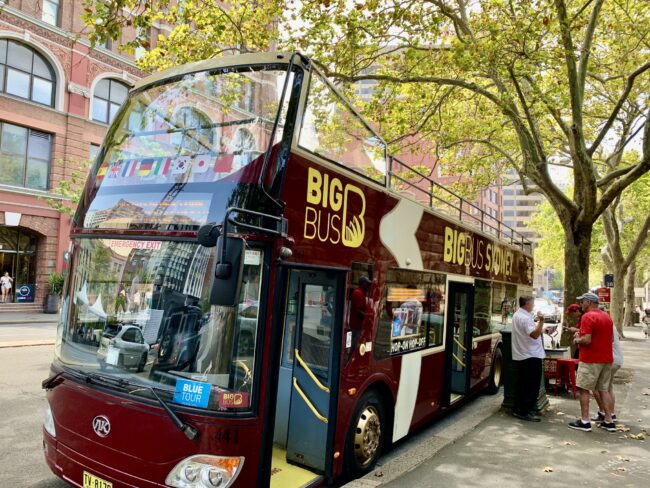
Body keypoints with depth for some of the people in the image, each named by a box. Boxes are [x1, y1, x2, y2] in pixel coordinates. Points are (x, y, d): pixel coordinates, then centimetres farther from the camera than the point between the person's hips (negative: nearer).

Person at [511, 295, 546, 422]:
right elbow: (535, 334, -28)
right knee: (532, 385, -3)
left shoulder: (517, 315, 13)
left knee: (521, 384, 14)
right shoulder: (526, 318, -20)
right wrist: (541, 321, -34)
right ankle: (525, 412, 0)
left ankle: (517, 409, 19)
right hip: (531, 356, -10)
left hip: (520, 355, 10)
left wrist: (534, 320, 25)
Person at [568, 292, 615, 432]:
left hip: (590, 359, -8)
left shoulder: (588, 316, -15)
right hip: (606, 359, 8)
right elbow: (611, 339, 20)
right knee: (604, 389, 13)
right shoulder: (607, 316, 13)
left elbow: (586, 340, -23)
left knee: (583, 389, 0)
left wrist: (577, 340, -5)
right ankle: (609, 421, 15)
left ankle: (584, 421, 1)